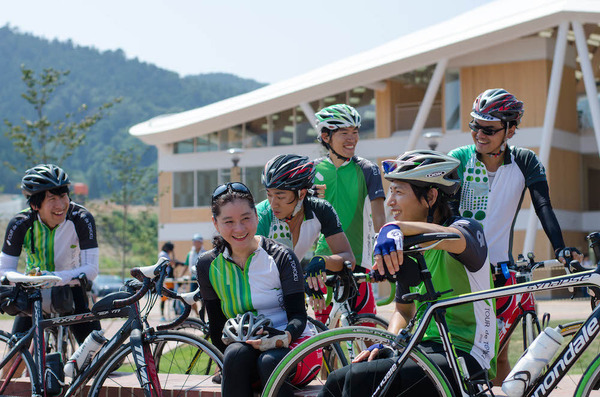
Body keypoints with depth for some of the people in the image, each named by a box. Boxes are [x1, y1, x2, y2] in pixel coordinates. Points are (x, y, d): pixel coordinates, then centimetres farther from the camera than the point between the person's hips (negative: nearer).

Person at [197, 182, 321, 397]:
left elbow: (298, 315, -8)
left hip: (295, 345, -2)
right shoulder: (208, 266, 4)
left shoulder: (281, 256, -4)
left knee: (270, 360, -36)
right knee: (236, 353, -33)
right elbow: (217, 329, 6)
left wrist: (284, 337, -30)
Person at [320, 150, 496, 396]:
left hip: (465, 357, -8)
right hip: (426, 349, 8)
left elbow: (453, 239, -37)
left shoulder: (468, 228, -10)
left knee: (361, 376, -25)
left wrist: (396, 227, -49)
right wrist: (386, 344, 1)